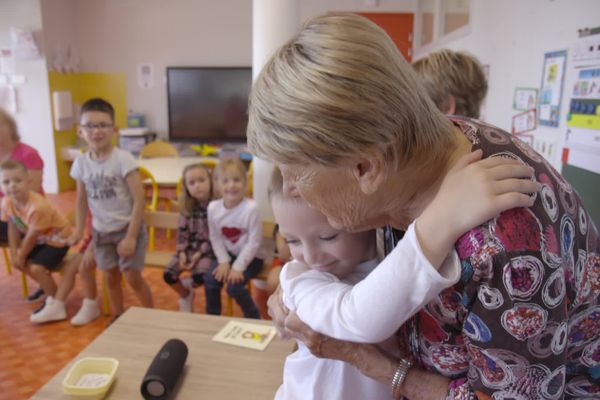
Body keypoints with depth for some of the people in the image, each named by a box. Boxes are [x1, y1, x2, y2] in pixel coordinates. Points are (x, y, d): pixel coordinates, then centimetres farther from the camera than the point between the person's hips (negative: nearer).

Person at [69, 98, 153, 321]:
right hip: (101, 231, 5)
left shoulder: (123, 159, -18)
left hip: (127, 227, -4)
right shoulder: (81, 163, -3)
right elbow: (82, 199, 11)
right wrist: (79, 230, 7)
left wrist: (131, 236, -18)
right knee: (111, 277, 14)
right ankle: (118, 319, 32)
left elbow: (139, 199, -18)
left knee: (132, 277, -1)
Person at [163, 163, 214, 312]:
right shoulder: (187, 207, 3)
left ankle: (187, 284, 11)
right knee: (168, 274, -10)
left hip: (208, 249, -5)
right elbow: (183, 231, 6)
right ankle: (185, 294, 22)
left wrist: (200, 253, -17)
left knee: (200, 276, -28)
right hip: (190, 247, 5)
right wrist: (182, 252, -7)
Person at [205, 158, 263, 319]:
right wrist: (224, 261, -10)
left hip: (251, 257, -5)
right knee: (210, 279, -11)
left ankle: (253, 319, 6)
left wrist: (238, 267, -20)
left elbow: (254, 242, -20)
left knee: (234, 286, -20)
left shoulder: (251, 208, -25)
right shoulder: (213, 208, -10)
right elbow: (215, 238, -1)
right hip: (228, 255, 5)